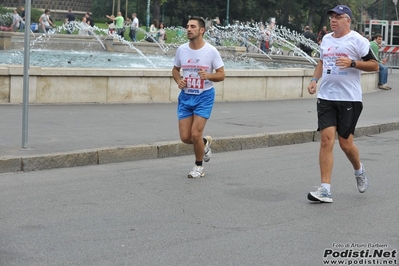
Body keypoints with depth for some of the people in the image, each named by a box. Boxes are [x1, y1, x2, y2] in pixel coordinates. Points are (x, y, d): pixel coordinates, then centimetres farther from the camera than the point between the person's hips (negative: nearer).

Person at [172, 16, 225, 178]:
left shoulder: (211, 51, -11)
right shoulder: (181, 49, -1)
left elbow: (221, 75, -6)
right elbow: (175, 69, 15)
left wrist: (208, 75, -26)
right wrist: (178, 80, -7)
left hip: (204, 96, -4)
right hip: (185, 96, 4)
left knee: (195, 134, -12)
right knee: (185, 138, 0)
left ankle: (199, 166, 13)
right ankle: (205, 142, 35)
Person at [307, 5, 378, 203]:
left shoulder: (357, 40, -5)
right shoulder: (326, 39, 12)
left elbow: (374, 65, -6)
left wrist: (352, 63, -19)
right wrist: (314, 79, 11)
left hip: (349, 99, -4)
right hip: (326, 97, 4)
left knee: (345, 143, 2)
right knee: (326, 140, -7)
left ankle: (359, 170, 36)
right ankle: (325, 190, -7)